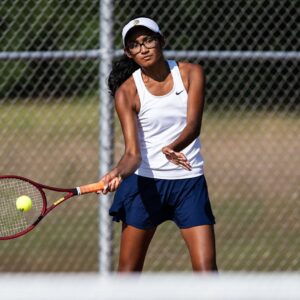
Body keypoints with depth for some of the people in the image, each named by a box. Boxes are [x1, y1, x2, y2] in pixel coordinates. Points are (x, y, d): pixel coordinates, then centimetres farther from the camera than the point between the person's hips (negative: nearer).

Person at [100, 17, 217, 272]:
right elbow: (133, 152, -13)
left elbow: (193, 125, -15)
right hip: (144, 183, -1)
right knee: (128, 272, 2)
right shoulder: (127, 92, -7)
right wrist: (119, 173, -36)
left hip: (189, 180, 1)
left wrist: (174, 147, -37)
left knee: (206, 269, -7)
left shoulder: (191, 74, -3)